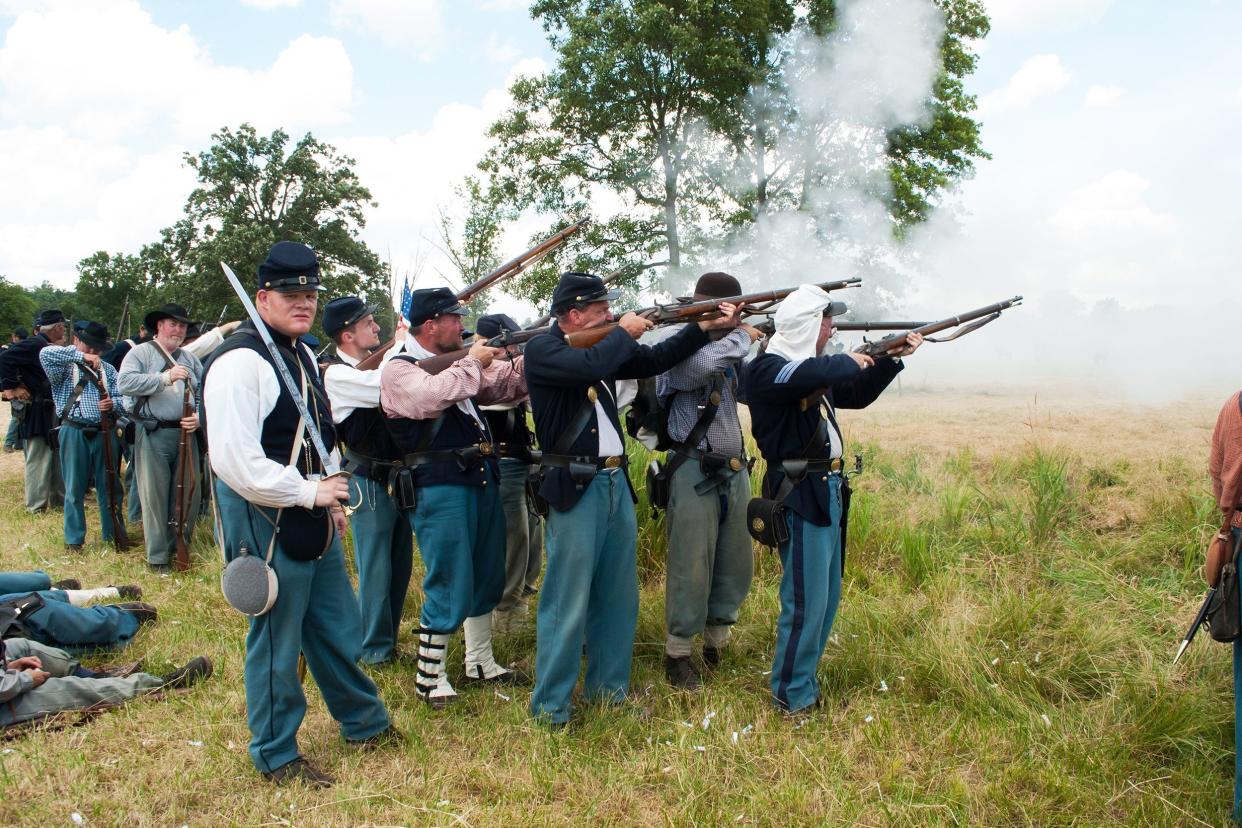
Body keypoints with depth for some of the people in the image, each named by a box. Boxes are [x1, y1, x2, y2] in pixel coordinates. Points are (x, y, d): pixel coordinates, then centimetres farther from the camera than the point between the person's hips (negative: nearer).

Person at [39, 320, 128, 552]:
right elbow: (46, 354, -20)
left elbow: (123, 398, 7)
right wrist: (81, 356, -24)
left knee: (110, 486, 9)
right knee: (74, 489, 5)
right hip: (74, 432, -3)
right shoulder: (65, 367, 1)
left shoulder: (107, 369, 12)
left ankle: (114, 534, 21)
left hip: (104, 432, 3)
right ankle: (74, 539, 15)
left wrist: (113, 404, -16)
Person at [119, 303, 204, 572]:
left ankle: (181, 545, 24)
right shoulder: (141, 352, 3)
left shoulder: (190, 358, 16)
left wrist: (199, 416, -7)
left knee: (190, 492, 8)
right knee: (155, 494, 0)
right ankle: (157, 556, 10)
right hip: (153, 434, -4)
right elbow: (124, 382, -14)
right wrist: (165, 378, -19)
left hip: (186, 432, 4)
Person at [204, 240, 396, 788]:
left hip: (310, 515, 9)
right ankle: (276, 756, 26)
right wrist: (309, 492, -19)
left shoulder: (303, 355, 12)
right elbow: (234, 461, -25)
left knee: (337, 629, 20)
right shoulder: (240, 362, -19)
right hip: (264, 521, -9)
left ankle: (364, 723, 39)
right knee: (276, 642, 6)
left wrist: (329, 501, 17)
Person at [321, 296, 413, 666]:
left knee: (399, 565, 16)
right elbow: (384, 387, -28)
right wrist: (401, 343, -17)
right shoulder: (337, 374, -14)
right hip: (370, 482, -8)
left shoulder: (378, 363, 10)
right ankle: (375, 648, 17)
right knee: (375, 569, 2)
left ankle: (390, 637, 30)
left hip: (398, 476, 8)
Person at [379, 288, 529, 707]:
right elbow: (433, 396, -29)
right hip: (440, 489, -9)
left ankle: (480, 662, 30)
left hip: (481, 482, 9)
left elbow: (506, 383, 19)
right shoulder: (399, 370, -8)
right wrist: (472, 362, -16)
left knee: (487, 579, 16)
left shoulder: (456, 361, 16)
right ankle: (430, 678, 9)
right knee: (449, 589, -5)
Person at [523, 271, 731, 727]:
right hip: (574, 489, -8)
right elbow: (590, 367, -27)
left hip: (615, 483, 8)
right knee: (568, 601, -4)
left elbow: (654, 360, 16)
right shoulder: (542, 350, -9)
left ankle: (608, 688, 28)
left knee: (619, 595, 14)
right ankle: (549, 705, 8)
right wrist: (624, 332, -10)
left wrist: (704, 327, 7)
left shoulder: (603, 346, 14)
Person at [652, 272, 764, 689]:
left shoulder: (727, 349, 13)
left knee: (737, 564, 13)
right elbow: (703, 365, -33)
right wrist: (741, 337, -16)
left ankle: (717, 641, 30)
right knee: (691, 566, -2)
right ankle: (678, 653, 12)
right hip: (695, 473, -8)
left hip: (735, 471, 8)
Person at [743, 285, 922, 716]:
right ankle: (792, 696, 6)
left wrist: (892, 359, 19)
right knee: (806, 601, -6)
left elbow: (858, 395, 28)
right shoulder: (767, 369, -15)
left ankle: (802, 678, 28)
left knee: (828, 596, 16)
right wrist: (849, 362, -17)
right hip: (800, 497, -10)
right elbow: (812, 374, -36)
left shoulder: (812, 367, 15)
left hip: (827, 493, 10)